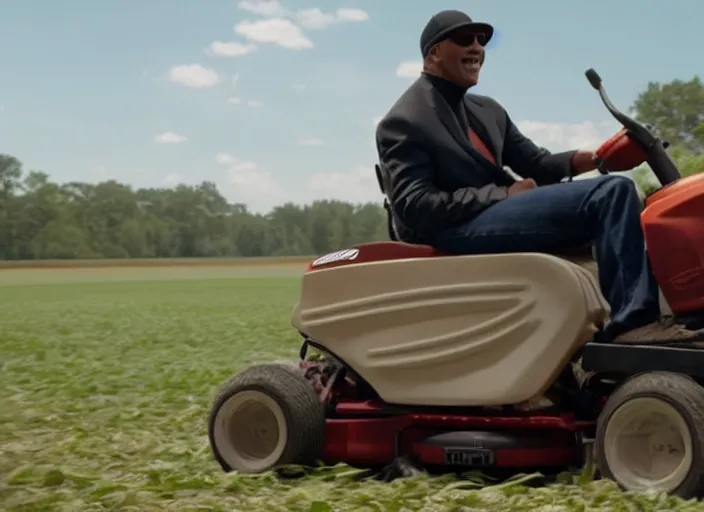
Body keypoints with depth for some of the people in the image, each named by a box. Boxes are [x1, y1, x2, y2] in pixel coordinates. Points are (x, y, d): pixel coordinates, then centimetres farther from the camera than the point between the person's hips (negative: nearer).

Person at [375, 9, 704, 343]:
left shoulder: (487, 111, 21)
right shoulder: (404, 122, -4)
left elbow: (536, 164, 16)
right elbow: (415, 208, -14)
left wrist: (583, 160, -7)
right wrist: (503, 194, -17)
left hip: (499, 216, 9)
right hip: (452, 234, -9)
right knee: (611, 192, -20)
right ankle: (634, 321, -25)